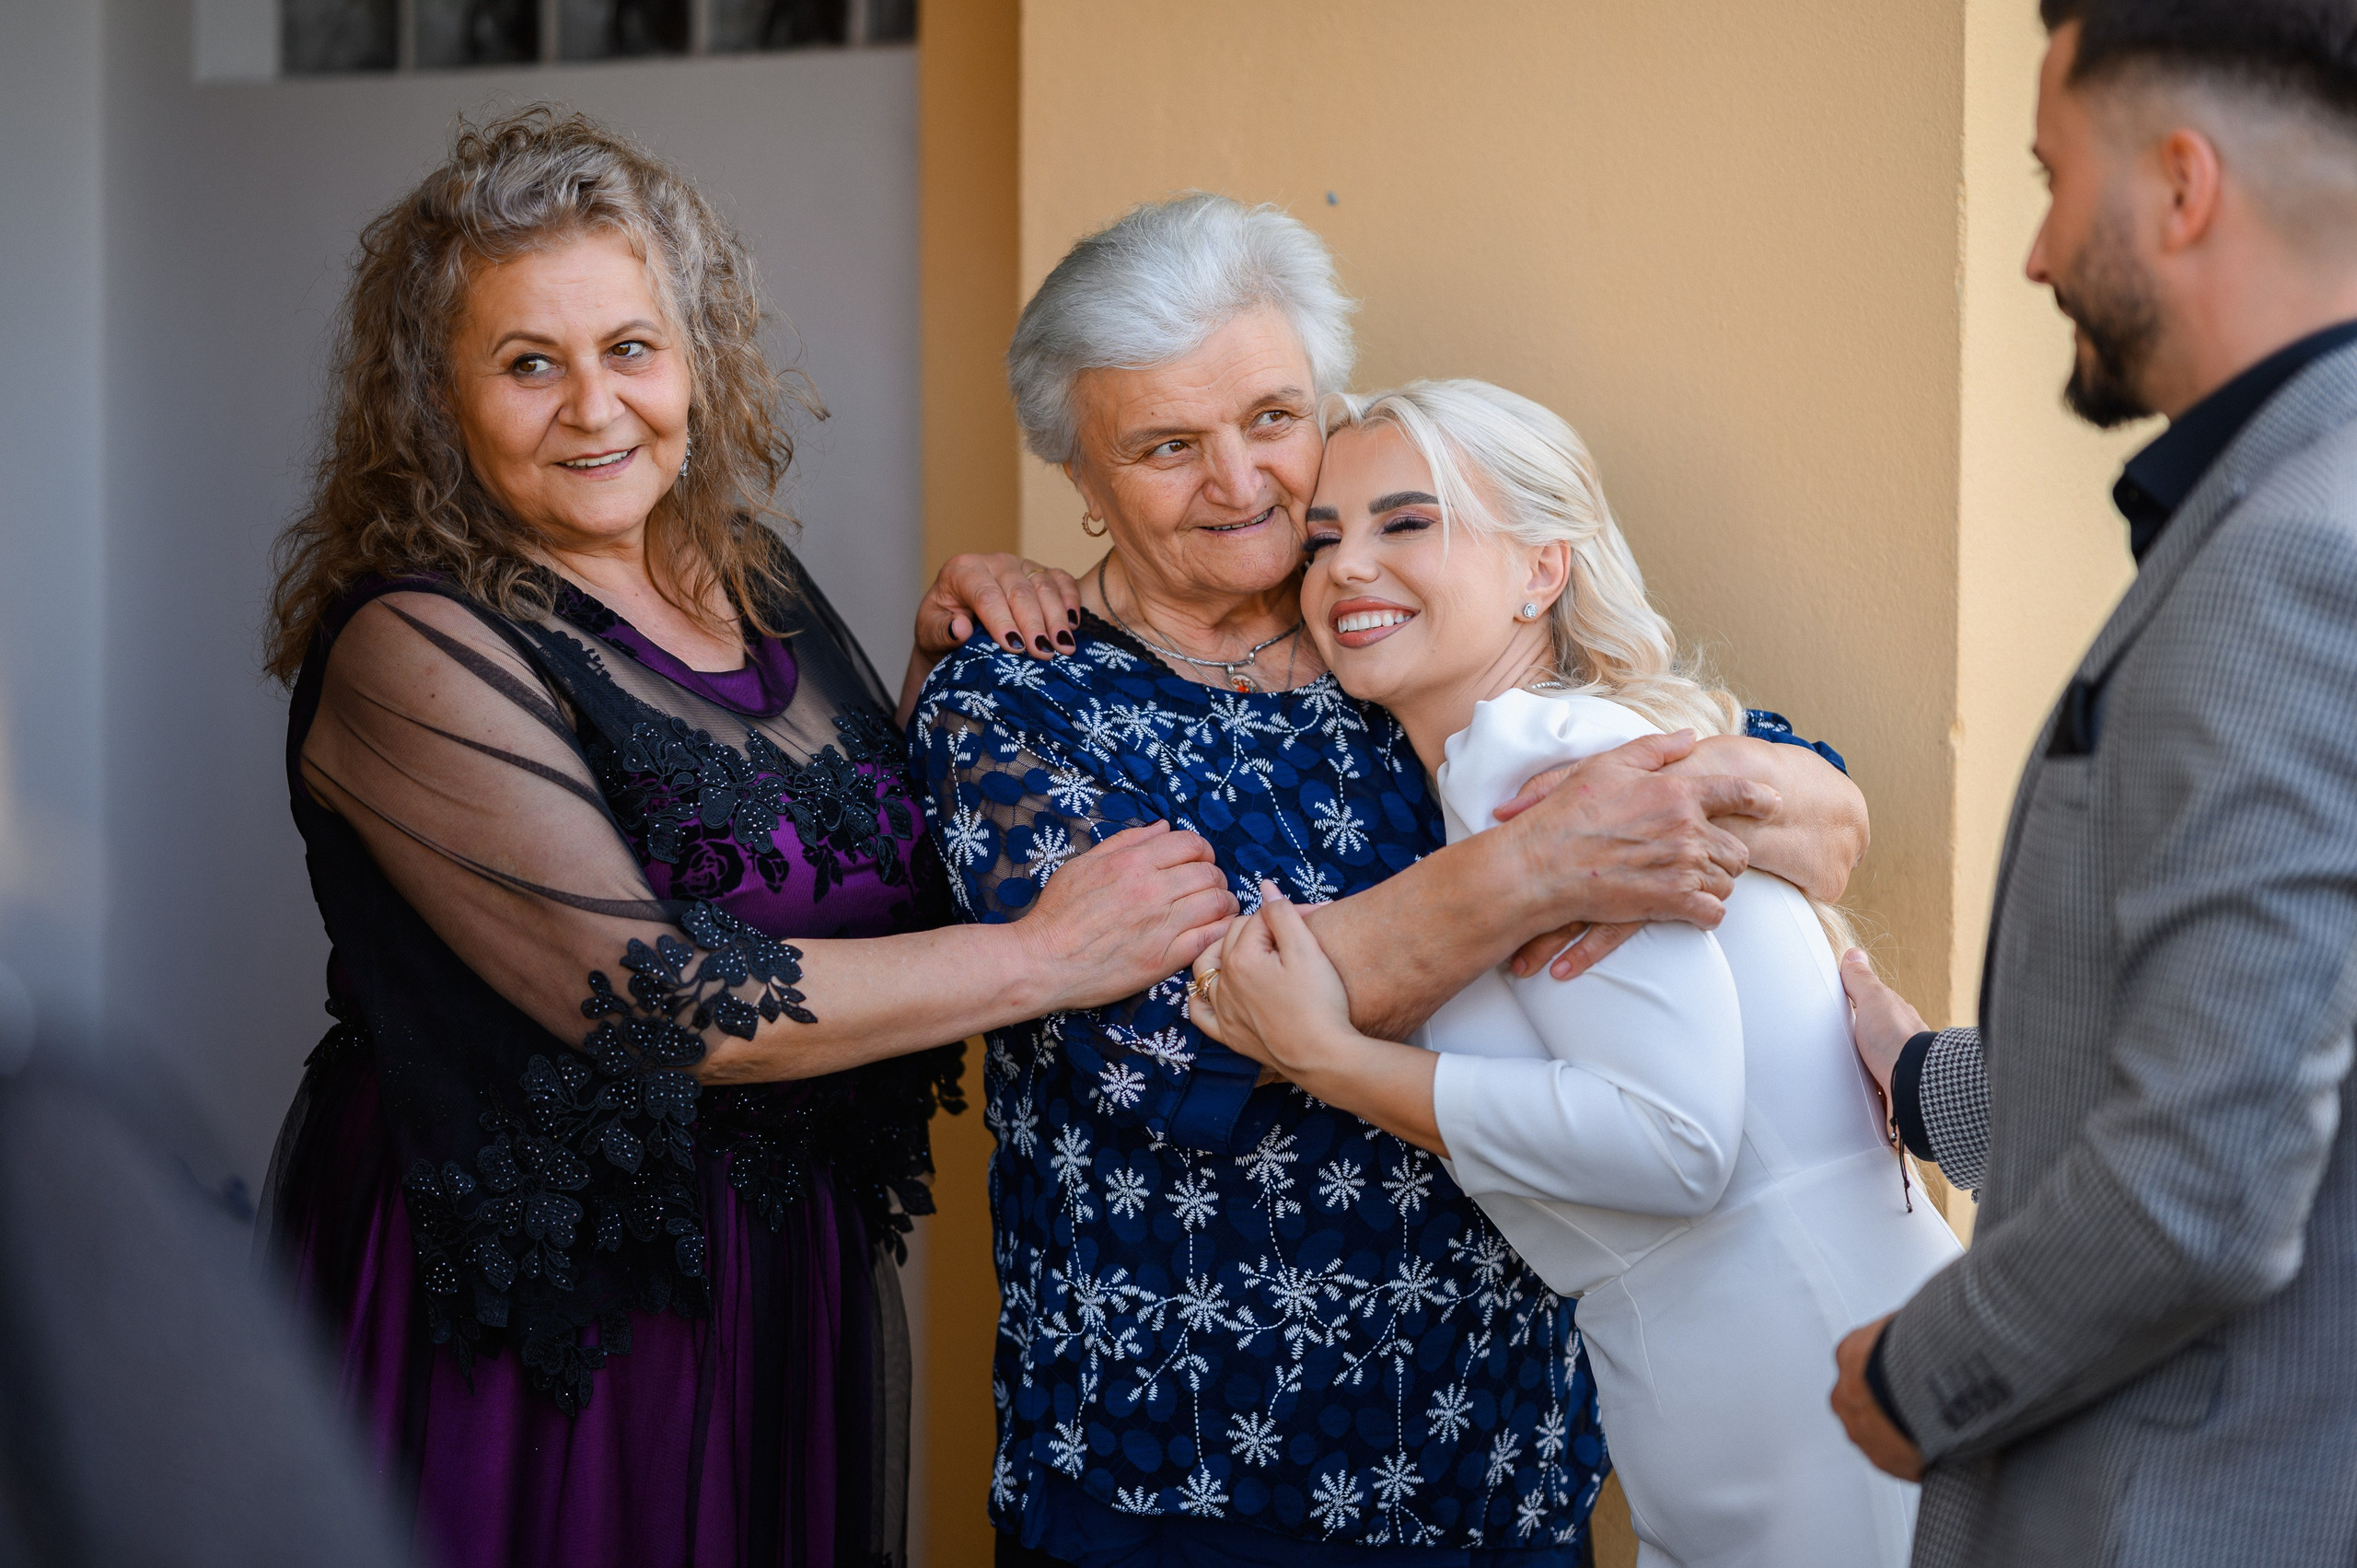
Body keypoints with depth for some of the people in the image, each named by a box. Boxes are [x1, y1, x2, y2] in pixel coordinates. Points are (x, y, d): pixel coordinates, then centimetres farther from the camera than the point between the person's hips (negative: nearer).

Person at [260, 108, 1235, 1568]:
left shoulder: (748, 575, 5)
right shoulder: (413, 651, -17)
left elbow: (893, 873, 16)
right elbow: (648, 1000, -25)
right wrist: (1048, 956, -20)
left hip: (800, 1276, 7)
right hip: (541, 1321, -7)